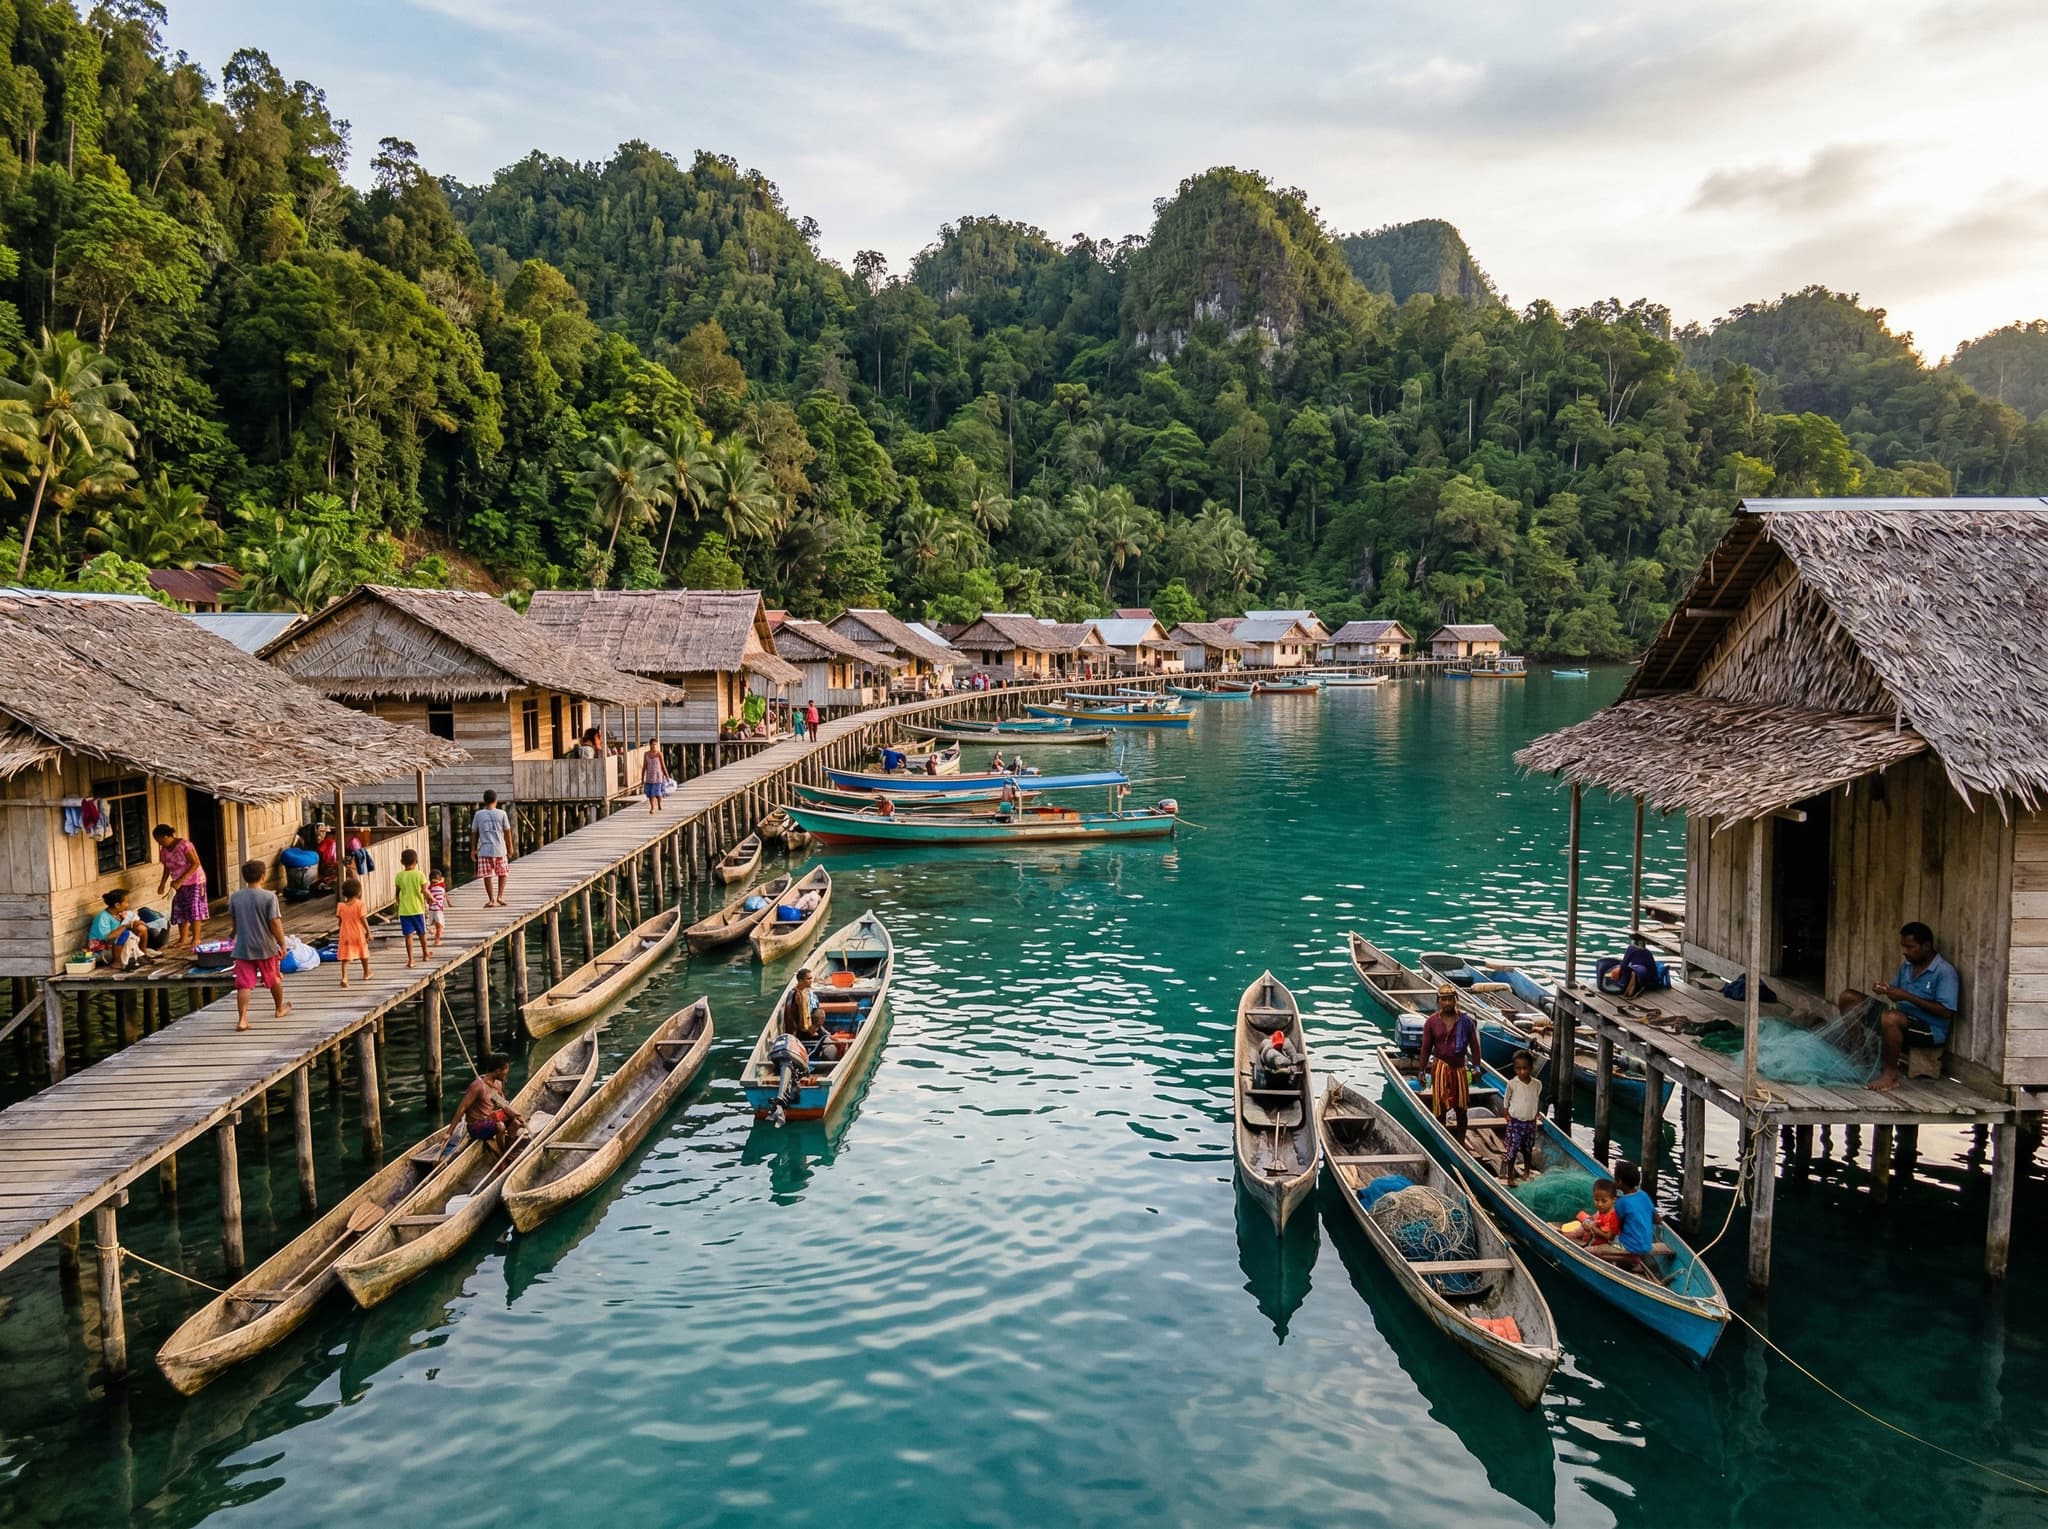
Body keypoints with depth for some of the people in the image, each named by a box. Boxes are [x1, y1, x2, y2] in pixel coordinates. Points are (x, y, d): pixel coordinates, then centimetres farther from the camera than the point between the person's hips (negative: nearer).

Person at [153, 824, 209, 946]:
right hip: (180, 884, 7)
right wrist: (162, 884, 2)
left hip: (194, 882, -7)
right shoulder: (163, 850, 0)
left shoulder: (184, 844, -21)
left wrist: (179, 881, -28)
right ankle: (183, 938, 11)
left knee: (194, 909, -6)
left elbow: (196, 864, -25)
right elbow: (167, 868, 13)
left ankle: (196, 938, -1)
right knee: (180, 911, 4)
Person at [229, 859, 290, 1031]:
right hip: (266, 947, -2)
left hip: (243, 948, 2)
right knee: (275, 980, 19)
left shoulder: (235, 898, 0)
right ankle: (280, 1008, 37)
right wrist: (282, 945, -6)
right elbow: (275, 923, -16)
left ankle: (242, 1019, -11)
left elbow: (234, 920, 15)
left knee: (244, 985, 0)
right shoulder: (269, 896, -13)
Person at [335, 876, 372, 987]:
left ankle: (344, 977, -17)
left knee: (345, 957, 0)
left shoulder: (340, 905, -2)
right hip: (359, 934, -1)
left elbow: (339, 921, 3)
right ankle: (366, 973, 36)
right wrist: (368, 932, -7)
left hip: (345, 935, 1)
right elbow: (363, 920, -14)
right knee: (363, 954, 19)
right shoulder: (361, 904, -12)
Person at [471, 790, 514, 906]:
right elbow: (507, 832, 2)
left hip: (484, 850, 0)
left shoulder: (479, 814, 2)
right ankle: (500, 896, 4)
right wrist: (510, 848, 13)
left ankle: (491, 900, 3)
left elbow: (474, 833, 5)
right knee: (502, 873, 16)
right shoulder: (502, 813, -1)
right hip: (500, 849, 0)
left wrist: (473, 849, 14)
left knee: (487, 876, 4)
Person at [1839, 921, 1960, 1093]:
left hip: (1930, 1030, -8)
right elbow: (1896, 990, 20)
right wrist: (1886, 989, -4)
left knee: (1890, 1018, -40)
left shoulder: (1945, 972, -15)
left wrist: (1907, 997, -24)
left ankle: (1890, 1074, -21)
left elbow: (1946, 1012, -22)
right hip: (1903, 1020, 8)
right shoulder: (1906, 966, 9)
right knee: (1849, 997, 0)